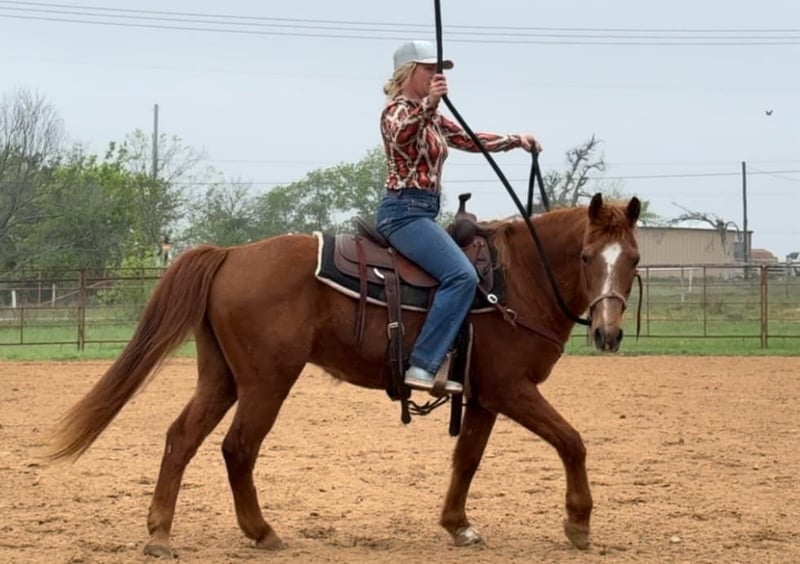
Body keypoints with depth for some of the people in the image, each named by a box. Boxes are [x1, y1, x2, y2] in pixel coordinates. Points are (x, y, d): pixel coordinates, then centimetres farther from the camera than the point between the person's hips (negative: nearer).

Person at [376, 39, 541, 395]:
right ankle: (422, 366, -31)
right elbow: (400, 135, -31)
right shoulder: (397, 110, -7)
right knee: (462, 275, -26)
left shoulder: (432, 119, 19)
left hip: (423, 212, 10)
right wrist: (427, 104, -48)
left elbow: (471, 140, 23)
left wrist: (515, 141, 10)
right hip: (404, 209, -10)